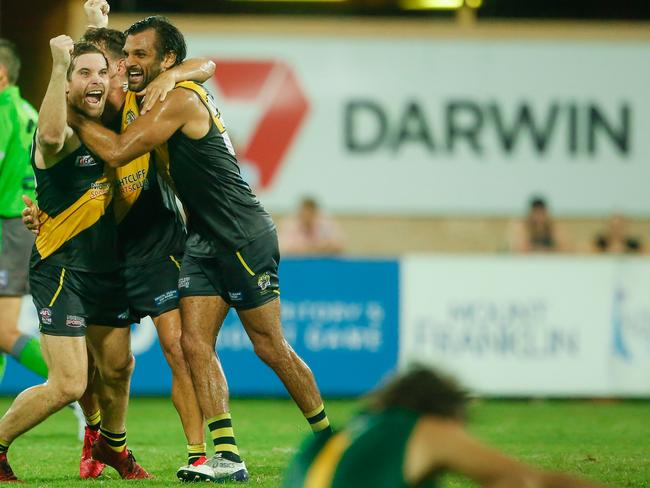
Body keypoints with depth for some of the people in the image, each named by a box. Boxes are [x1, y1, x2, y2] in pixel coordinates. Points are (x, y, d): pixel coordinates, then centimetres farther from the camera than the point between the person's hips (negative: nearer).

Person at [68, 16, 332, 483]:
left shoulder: (181, 99, -17)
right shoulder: (159, 103, 13)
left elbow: (117, 151, -23)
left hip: (244, 238, -9)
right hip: (205, 239, 9)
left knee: (270, 347, -1)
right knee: (195, 342, -3)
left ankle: (329, 439, 14)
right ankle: (227, 456, -5)